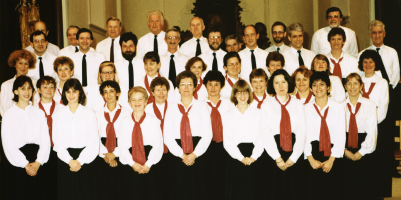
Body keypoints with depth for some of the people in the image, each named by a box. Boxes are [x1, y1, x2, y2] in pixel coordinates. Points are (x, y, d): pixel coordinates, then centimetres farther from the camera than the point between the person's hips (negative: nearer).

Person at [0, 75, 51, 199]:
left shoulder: (39, 113, 11)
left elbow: (45, 141, 4)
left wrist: (38, 163, -11)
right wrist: (25, 164, -13)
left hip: (38, 164, 2)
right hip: (15, 164, -2)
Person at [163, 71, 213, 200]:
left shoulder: (202, 106, 10)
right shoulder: (172, 109, 11)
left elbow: (208, 134, 2)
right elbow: (167, 137, 3)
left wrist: (194, 155, -9)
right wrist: (182, 155, -9)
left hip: (198, 156, -1)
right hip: (177, 158, 1)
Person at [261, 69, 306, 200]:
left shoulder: (298, 104, 11)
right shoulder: (267, 105, 8)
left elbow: (302, 132, 2)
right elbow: (266, 134, -1)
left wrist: (293, 158, -9)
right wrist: (278, 159, -11)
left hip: (295, 152, 1)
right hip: (274, 152, -1)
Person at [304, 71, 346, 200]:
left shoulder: (338, 107, 9)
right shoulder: (306, 109, 9)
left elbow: (341, 135, 2)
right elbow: (303, 135, 2)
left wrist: (331, 160, -8)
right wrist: (310, 159, -10)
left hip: (333, 158, 0)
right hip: (312, 156, 0)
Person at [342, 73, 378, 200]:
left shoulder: (369, 105, 3)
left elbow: (372, 131, -2)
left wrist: (361, 152, -9)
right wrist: (345, 151, -9)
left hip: (364, 152, -1)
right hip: (345, 153, 1)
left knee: (365, 187, -1)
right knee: (348, 187, 2)